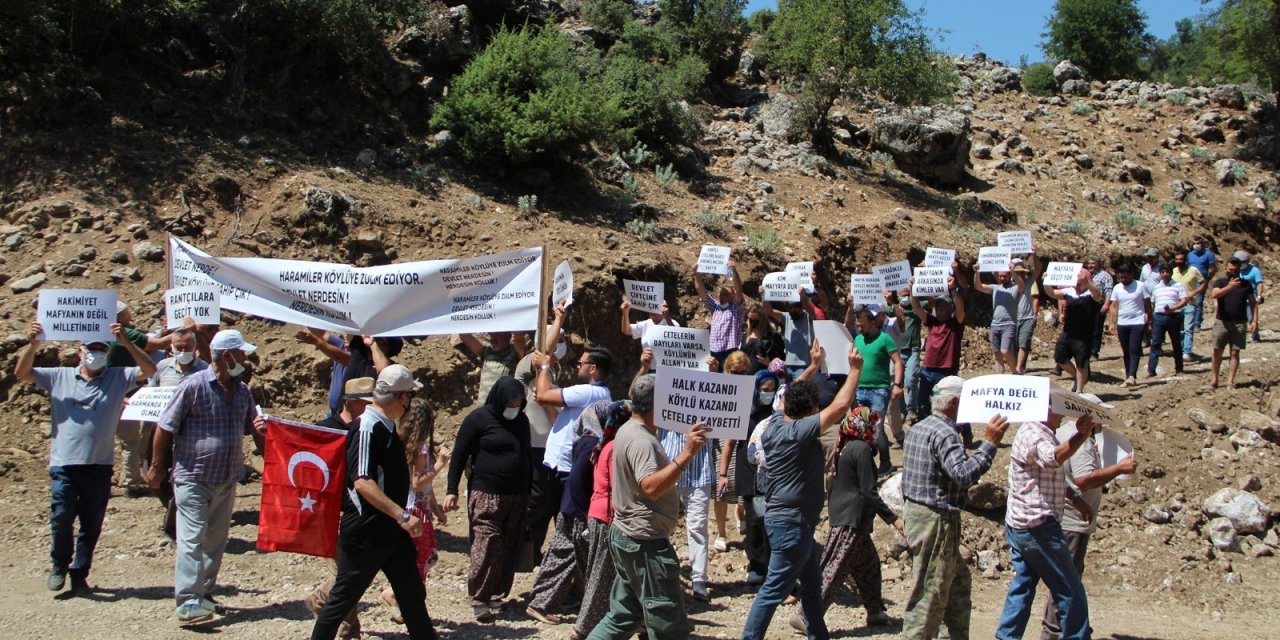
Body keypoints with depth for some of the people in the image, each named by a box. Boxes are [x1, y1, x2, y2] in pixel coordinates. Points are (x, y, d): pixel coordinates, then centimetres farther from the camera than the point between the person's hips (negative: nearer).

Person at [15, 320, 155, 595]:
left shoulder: (118, 378, 6)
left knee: (91, 526, 7)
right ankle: (59, 565, 20)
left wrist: (127, 343, -19)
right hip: (64, 464, -1)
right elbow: (21, 373, 2)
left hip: (100, 466, 1)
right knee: (61, 518, -6)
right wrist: (33, 345, -16)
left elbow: (150, 370, -6)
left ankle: (79, 574, 22)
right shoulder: (59, 377, 6)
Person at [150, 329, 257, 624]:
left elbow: (252, 425, 19)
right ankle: (187, 602, -16)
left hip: (227, 481, 7)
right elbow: (165, 428, -7)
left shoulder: (242, 390, 8)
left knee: (216, 541, 12)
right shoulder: (194, 385, -11)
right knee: (192, 539, -12)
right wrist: (156, 467, -6)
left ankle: (204, 593, 24)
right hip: (193, 478, -7)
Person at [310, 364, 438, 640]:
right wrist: (402, 516, -30)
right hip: (366, 532, -9)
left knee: (413, 595, 12)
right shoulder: (368, 428, -19)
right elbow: (362, 482, -28)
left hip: (392, 530, 9)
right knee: (344, 597, 2)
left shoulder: (387, 427, 10)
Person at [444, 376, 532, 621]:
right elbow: (459, 454, -4)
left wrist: (528, 492, 21)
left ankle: (498, 595, 13)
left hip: (517, 496, 6)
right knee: (487, 545, -11)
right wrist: (452, 491, -9)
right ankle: (479, 599, -4)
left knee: (509, 548, 4)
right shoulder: (479, 418, -6)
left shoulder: (521, 420, 12)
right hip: (486, 495, -5)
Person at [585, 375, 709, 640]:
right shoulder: (641, 441, -21)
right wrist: (687, 454, -41)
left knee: (622, 617, 16)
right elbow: (651, 486, -35)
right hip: (645, 542, -10)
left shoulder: (629, 430, 10)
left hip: (627, 536, 10)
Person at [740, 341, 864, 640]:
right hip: (791, 523, -10)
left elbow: (793, 395, 20)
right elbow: (840, 406, -25)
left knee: (812, 583, 22)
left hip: (785, 518, 10)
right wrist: (855, 369, -15)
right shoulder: (800, 432, -22)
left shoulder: (775, 424, 1)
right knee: (774, 590, -5)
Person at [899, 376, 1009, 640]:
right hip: (936, 519, -10)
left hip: (915, 511, 10)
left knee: (959, 580, 19)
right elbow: (964, 475, -30)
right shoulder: (944, 433, -18)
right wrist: (990, 443, -29)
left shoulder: (917, 428, 13)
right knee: (930, 593, -4)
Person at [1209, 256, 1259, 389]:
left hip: (1240, 324, 1)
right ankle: (1215, 379, 11)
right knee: (1217, 351, 1)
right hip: (1222, 322, -1)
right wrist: (1229, 287, -33)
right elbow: (1214, 294, -18)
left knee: (1235, 353, 1)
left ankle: (1230, 381, 4)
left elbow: (1253, 303, 9)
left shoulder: (1245, 284, 7)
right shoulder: (1220, 282, 2)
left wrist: (1255, 320, -2)